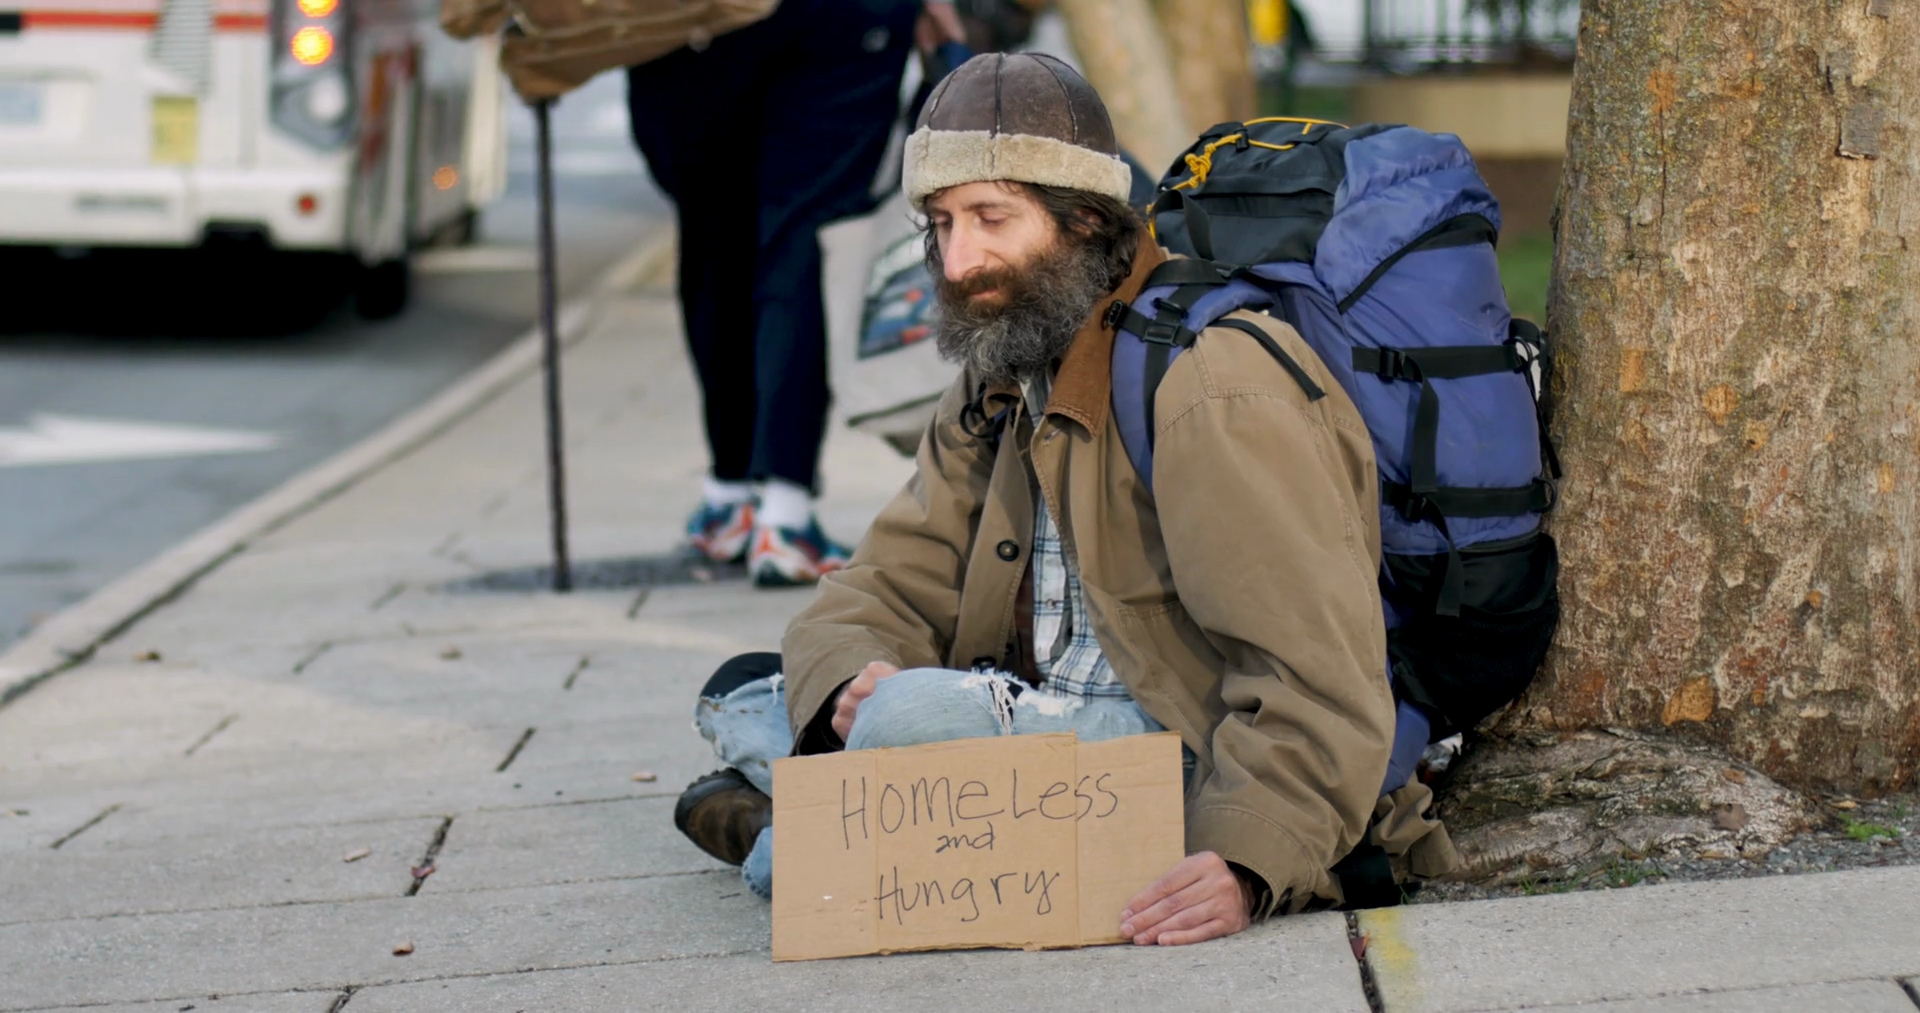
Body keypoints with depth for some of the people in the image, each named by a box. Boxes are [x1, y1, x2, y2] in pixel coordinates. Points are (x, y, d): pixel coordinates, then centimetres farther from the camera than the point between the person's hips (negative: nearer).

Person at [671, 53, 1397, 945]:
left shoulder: (1210, 384, -17)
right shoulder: (1003, 385, 13)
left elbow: (1321, 665, -25)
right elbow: (892, 587, 10)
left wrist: (1245, 862, -38)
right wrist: (847, 684, -15)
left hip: (1199, 762, -9)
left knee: (914, 719, -31)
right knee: (744, 694, 6)